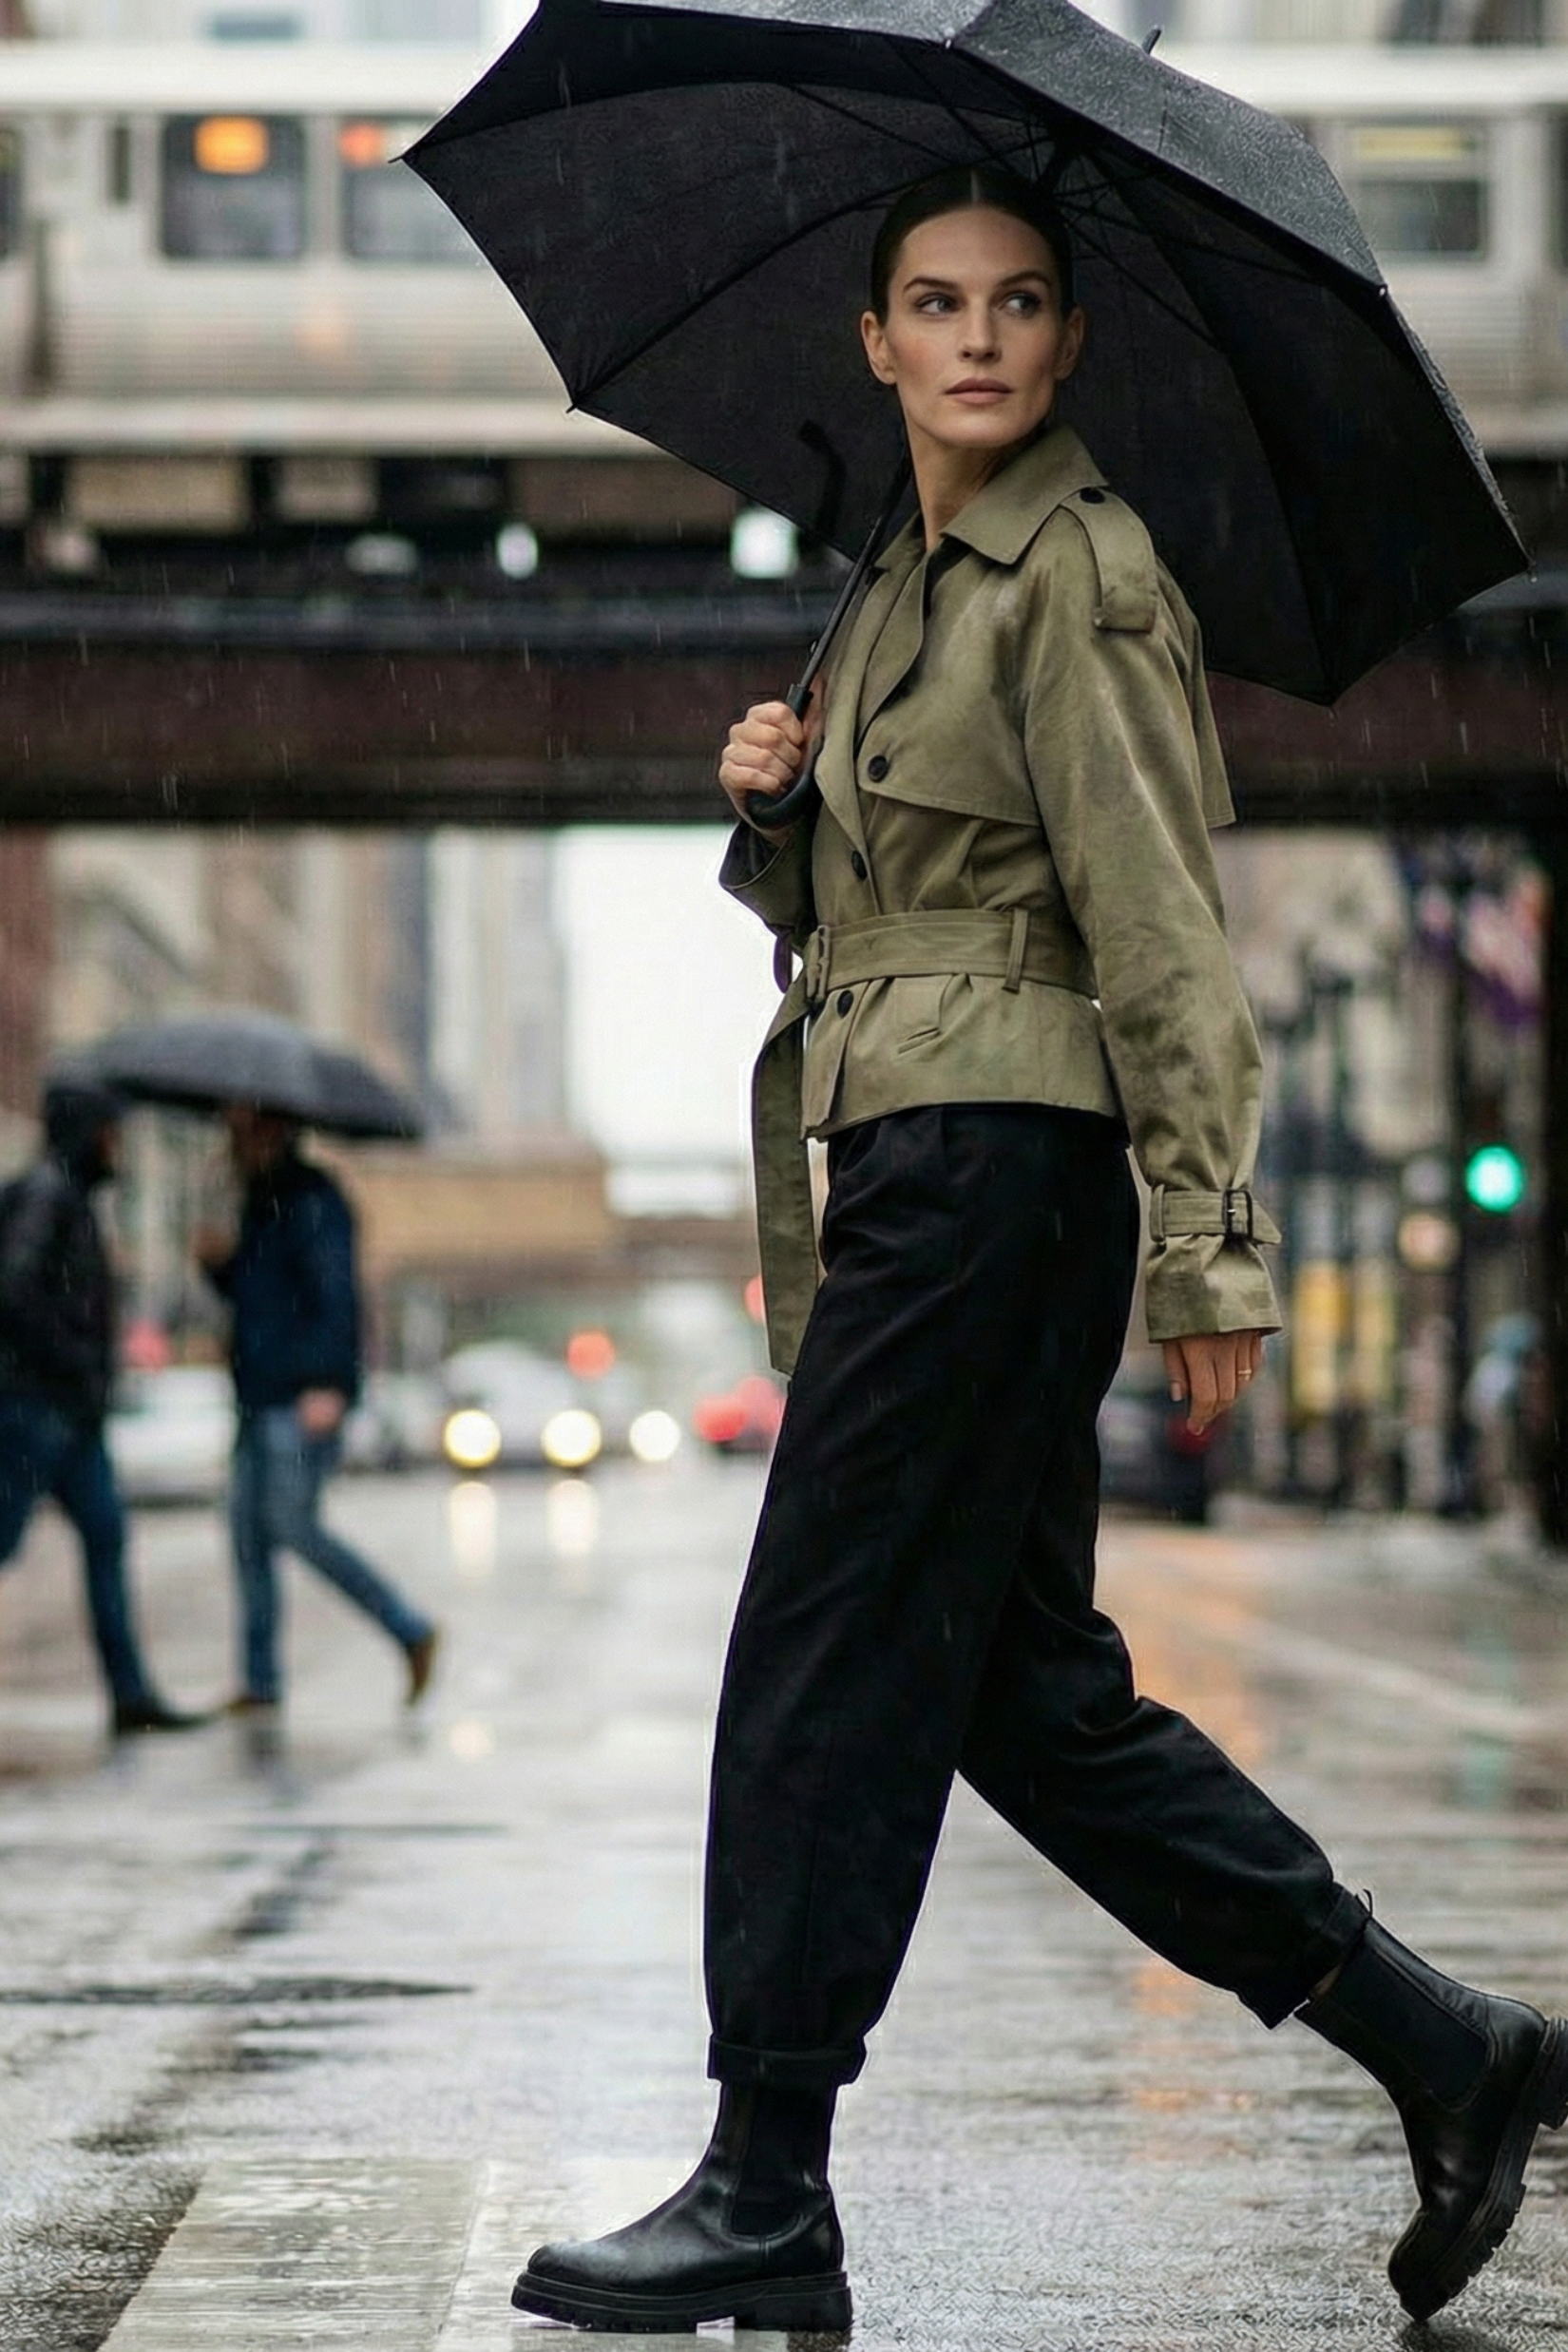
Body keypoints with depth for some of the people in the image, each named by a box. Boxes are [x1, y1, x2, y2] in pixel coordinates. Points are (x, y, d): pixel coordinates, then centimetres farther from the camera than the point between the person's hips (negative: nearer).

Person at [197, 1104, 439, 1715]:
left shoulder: (311, 1202, -10)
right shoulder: (263, 1203, 20)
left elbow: (337, 1297, -19)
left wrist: (329, 1384, -28)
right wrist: (221, 1262, 5)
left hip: (303, 1398, -10)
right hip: (260, 1397, 10)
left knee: (293, 1525, -12)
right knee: (248, 1529, 5)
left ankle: (411, 1631, -3)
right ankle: (260, 1681, 8)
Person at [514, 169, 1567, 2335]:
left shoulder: (1080, 568, -7)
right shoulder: (909, 590, 19)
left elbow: (1159, 920, -14)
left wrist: (1208, 1241, -18)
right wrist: (773, 803, 3)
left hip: (996, 1157, -9)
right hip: (919, 1168, 10)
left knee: (829, 1658, -6)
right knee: (1024, 1685, 9)